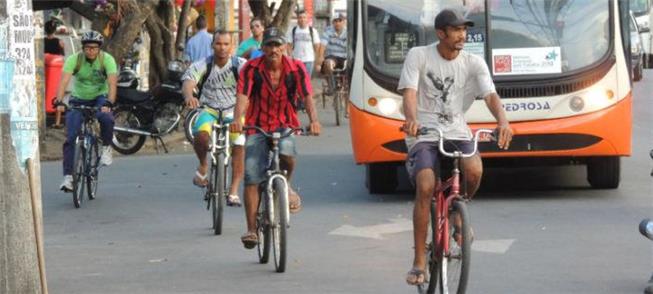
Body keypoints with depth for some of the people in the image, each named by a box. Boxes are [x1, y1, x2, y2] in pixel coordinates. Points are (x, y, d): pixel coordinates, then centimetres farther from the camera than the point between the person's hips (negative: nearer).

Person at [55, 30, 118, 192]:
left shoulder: (107, 59, -19)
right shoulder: (74, 59, -18)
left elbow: (112, 83, -30)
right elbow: (64, 81, -29)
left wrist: (108, 104, -46)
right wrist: (59, 102, -45)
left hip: (100, 98, -1)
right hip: (78, 100, 1)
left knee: (106, 119, -34)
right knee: (70, 138, -13)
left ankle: (106, 148, -7)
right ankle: (68, 176, -8)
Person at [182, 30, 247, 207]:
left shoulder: (240, 65, -6)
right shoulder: (203, 65, -4)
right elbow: (188, 81, -20)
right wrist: (189, 96, -45)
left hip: (233, 111, 1)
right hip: (209, 110, 0)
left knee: (239, 146, -19)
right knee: (201, 133, -31)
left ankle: (233, 192, -7)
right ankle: (203, 165, -1)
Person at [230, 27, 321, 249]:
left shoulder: (296, 68, -7)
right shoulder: (251, 69, -9)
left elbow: (307, 97, -17)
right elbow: (242, 97, -20)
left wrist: (313, 121, -35)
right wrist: (237, 120, -40)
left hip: (285, 126, 0)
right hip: (257, 128, 0)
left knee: (286, 154, -32)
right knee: (251, 178, -11)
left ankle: (286, 187, 3)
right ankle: (251, 229, -4)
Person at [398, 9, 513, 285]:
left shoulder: (473, 63, 1)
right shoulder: (418, 56, -4)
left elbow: (490, 95, -11)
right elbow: (409, 92, -16)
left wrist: (502, 121, -33)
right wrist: (411, 119, -38)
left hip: (457, 132, 2)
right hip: (424, 135, -2)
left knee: (474, 171, -28)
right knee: (425, 188, -23)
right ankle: (419, 262, -14)